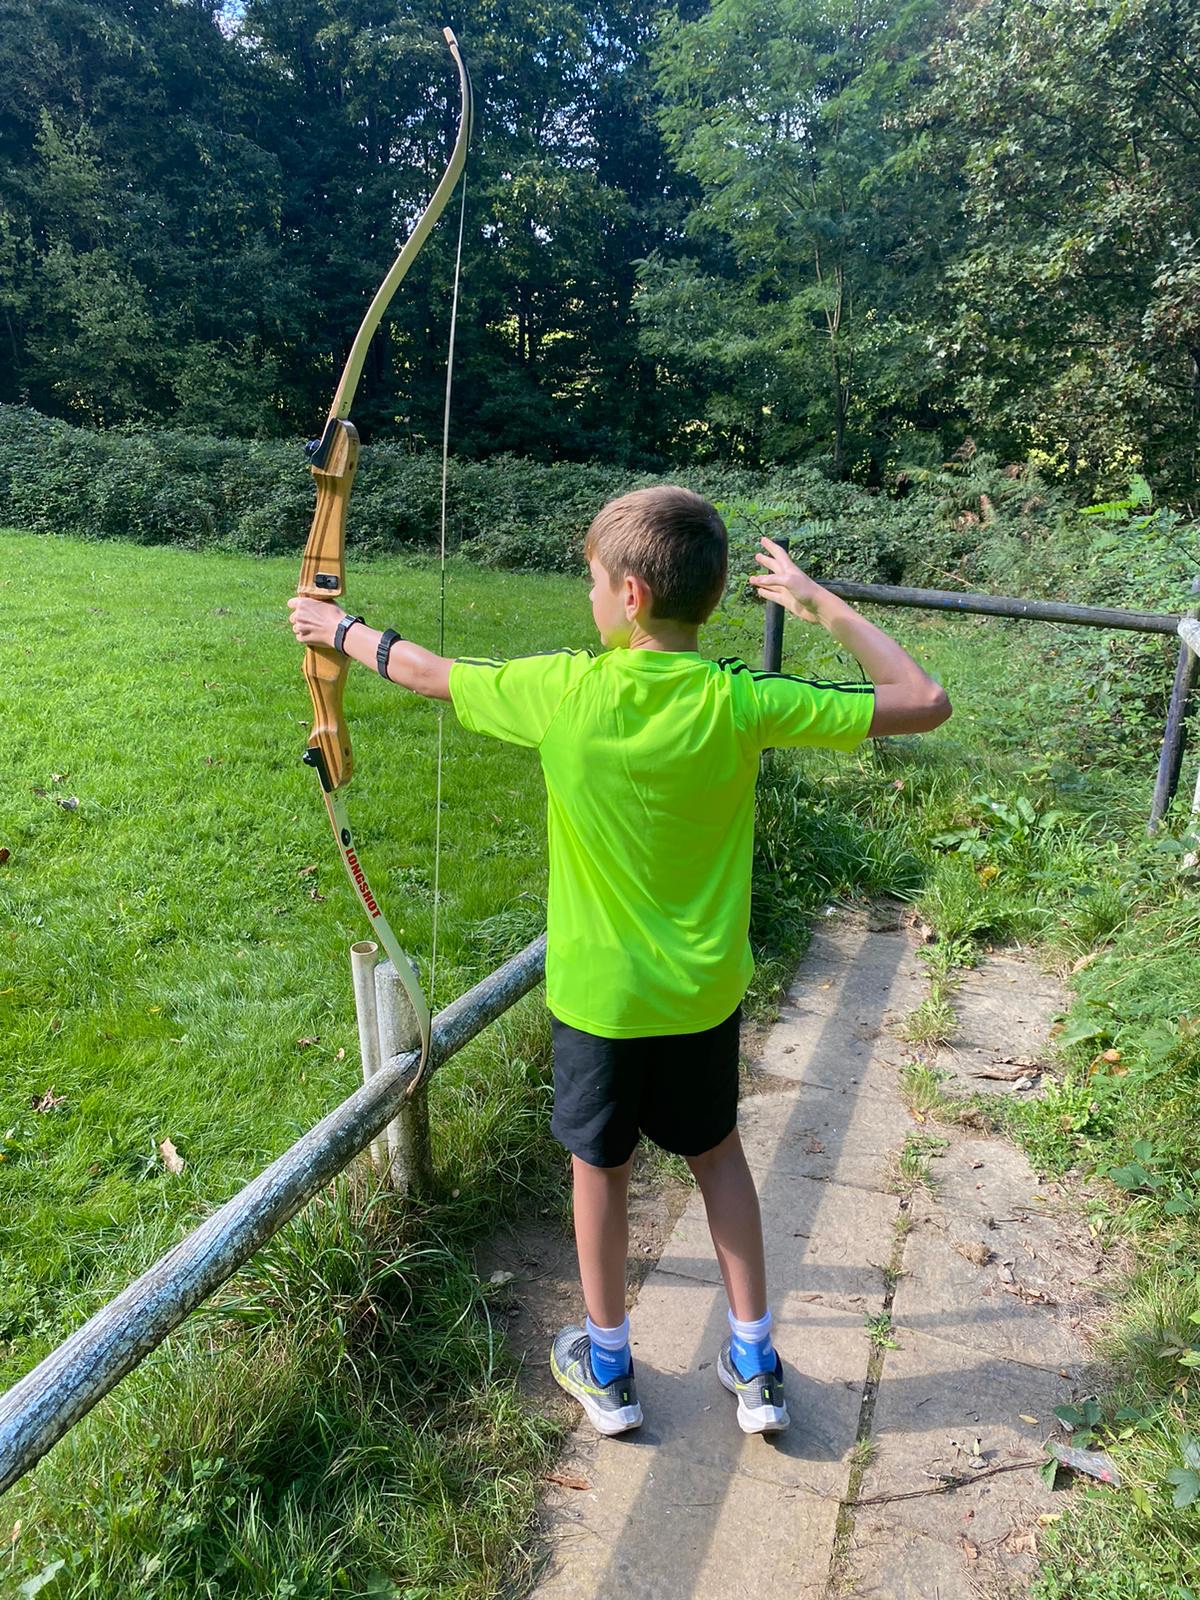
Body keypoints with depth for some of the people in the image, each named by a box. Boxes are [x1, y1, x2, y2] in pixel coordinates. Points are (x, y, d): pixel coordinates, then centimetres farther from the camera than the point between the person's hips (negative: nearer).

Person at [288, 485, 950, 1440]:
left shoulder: (562, 690, -19)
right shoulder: (742, 703, -18)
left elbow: (428, 672, -2)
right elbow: (925, 702, -13)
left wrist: (341, 630, 16)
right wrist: (824, 605, -5)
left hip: (598, 991, -1)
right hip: (705, 991, 2)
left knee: (602, 1166, 18)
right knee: (718, 1153, 22)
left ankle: (608, 1368, 37)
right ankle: (755, 1366, 34)